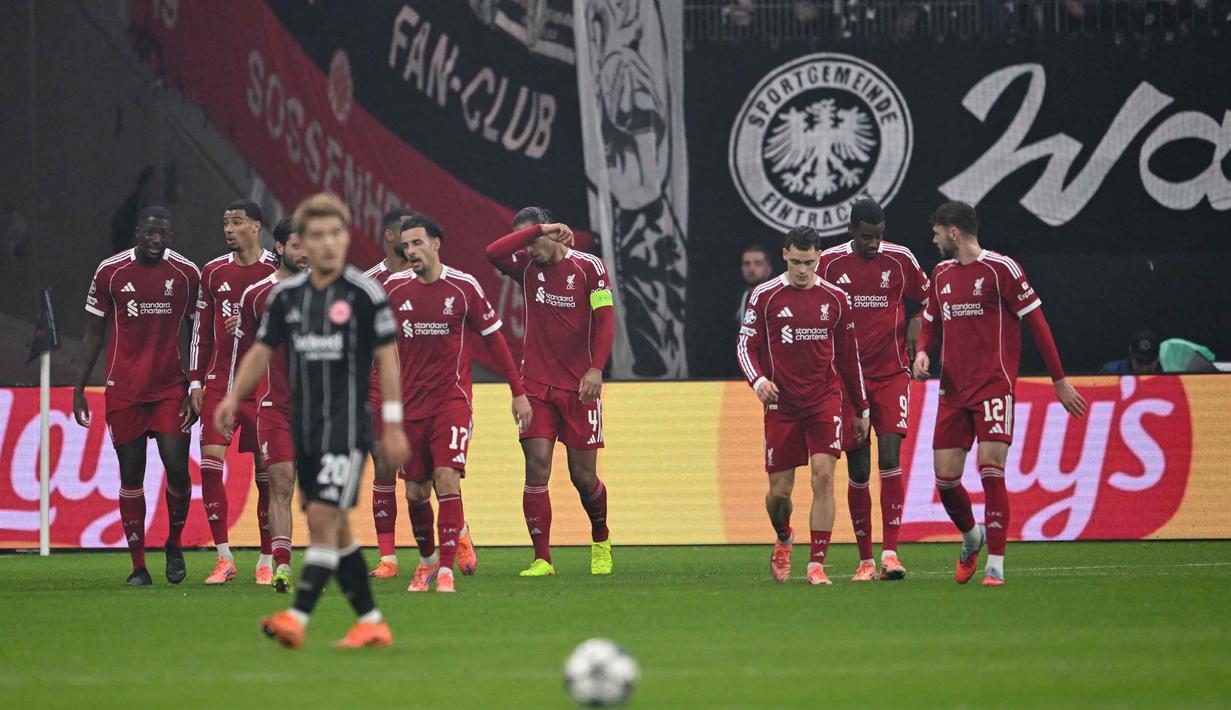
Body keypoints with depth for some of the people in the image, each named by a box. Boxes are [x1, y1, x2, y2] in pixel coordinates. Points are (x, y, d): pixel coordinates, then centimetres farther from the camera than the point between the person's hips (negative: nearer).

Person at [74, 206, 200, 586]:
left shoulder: (186, 274, 1)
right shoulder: (110, 272, 0)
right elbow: (94, 333, 8)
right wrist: (79, 389, 5)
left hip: (171, 389, 0)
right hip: (124, 391, 0)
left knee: (177, 467, -10)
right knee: (131, 475, 1)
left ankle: (174, 544, 16)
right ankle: (138, 566, 7)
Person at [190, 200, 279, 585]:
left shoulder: (278, 272, -1)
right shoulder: (214, 272, 10)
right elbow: (202, 332, 14)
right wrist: (196, 381, 10)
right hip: (219, 381, 3)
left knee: (266, 473, 1)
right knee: (210, 462, -9)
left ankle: (266, 561, 11)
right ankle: (224, 558, -3)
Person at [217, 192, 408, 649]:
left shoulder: (365, 293, -7)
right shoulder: (286, 295, 7)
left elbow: (387, 357, -6)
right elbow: (262, 350, 15)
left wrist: (393, 425, -8)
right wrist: (233, 398, 2)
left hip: (348, 423, -6)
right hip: (305, 429, 6)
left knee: (324, 516, -16)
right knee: (334, 529, 9)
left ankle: (298, 618, -22)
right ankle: (371, 623, 17)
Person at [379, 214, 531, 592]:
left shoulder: (464, 287, -5)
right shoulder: (393, 288, 2)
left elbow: (494, 338, 3)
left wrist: (518, 393, 4)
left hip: (453, 400, -3)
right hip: (410, 403, 3)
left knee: (447, 479, -18)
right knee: (415, 492, 5)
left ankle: (446, 571, -15)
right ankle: (427, 560, 28)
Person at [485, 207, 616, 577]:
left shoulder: (589, 266, -2)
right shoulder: (527, 266, 5)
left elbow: (605, 320, -6)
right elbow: (493, 252, -14)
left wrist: (596, 368, -17)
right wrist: (539, 231, -17)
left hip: (579, 386, -2)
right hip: (537, 385, 2)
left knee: (583, 476, 3)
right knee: (537, 466, -10)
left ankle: (601, 541, 30)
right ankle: (542, 558, -7)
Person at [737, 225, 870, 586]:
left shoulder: (835, 298, 5)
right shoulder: (765, 296, 0)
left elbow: (849, 355, 12)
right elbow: (746, 345, 2)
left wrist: (862, 409, 13)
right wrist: (758, 380, -18)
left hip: (825, 400, 0)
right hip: (781, 404, 0)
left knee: (823, 476, -15)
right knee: (779, 490, 2)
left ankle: (817, 564, -11)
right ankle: (783, 540, 35)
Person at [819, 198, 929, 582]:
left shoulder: (900, 259, 1)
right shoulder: (829, 262, 0)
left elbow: (927, 298, 17)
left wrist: (915, 327, -1)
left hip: (892, 374, -1)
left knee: (890, 458, -15)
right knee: (858, 470, 1)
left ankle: (890, 552, -15)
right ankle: (865, 560, 10)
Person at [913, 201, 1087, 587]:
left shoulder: (1000, 268, -6)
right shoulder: (941, 273, 14)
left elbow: (1037, 322, -5)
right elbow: (930, 323, 26)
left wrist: (1060, 381, -6)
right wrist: (921, 351, 2)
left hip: (994, 385, -6)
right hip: (953, 390, 6)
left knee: (990, 469, -15)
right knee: (945, 477, 3)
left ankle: (995, 566, -12)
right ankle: (971, 537, 31)